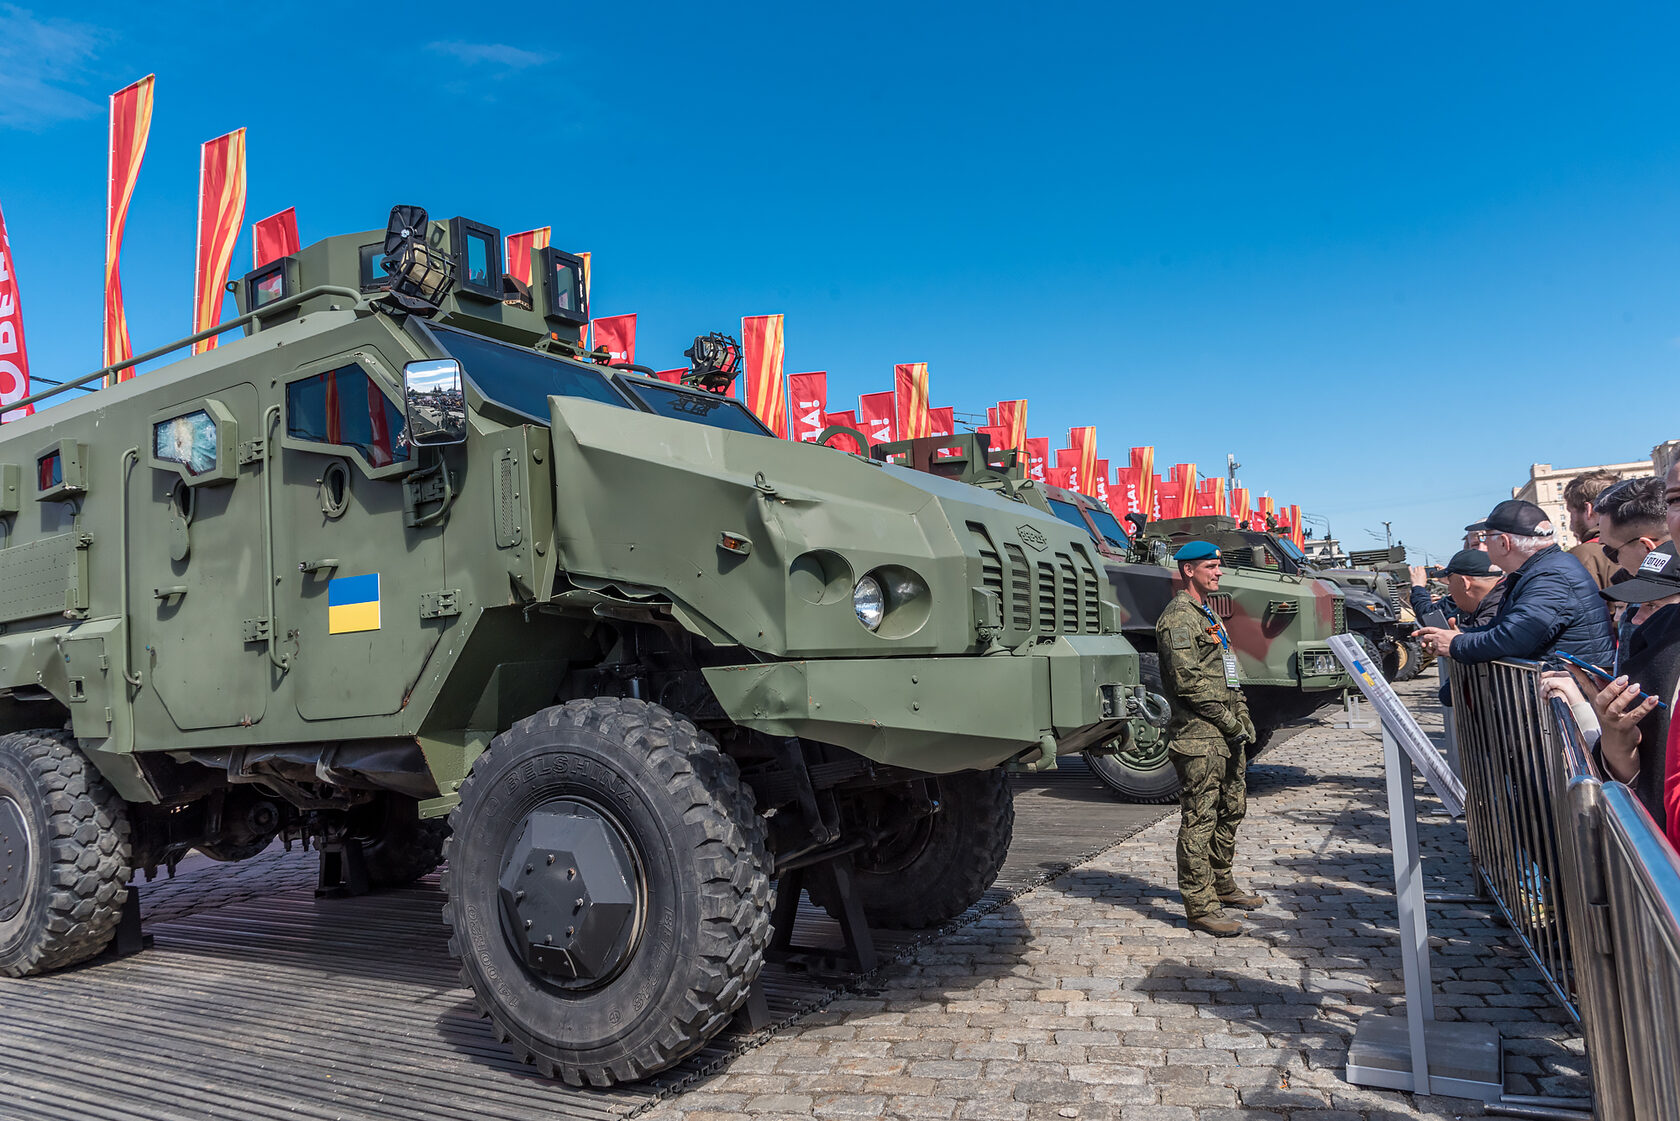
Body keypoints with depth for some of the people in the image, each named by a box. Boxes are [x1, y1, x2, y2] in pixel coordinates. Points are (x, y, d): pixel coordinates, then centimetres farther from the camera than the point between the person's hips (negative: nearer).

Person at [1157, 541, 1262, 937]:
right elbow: (1188, 682, -19)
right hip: (1199, 737, -10)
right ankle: (1200, 906, 0)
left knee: (1231, 809, 18)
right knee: (1199, 819, -5)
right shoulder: (1178, 618, -12)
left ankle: (1221, 884, 32)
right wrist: (1230, 722, -14)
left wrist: (1244, 720, 14)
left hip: (1227, 737, 10)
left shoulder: (1206, 614, 20)